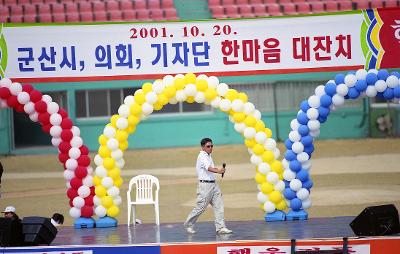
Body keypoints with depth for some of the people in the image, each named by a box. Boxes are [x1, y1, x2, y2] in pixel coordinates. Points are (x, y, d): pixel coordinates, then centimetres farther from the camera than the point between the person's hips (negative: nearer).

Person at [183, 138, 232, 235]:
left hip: (213, 184, 9)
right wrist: (218, 171, -49)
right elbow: (208, 168, -32)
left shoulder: (208, 156, 16)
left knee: (219, 205, 1)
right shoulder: (202, 156, -14)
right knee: (200, 207, -4)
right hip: (205, 185, -9)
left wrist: (219, 169, 15)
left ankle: (220, 227, -1)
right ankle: (188, 224, 13)